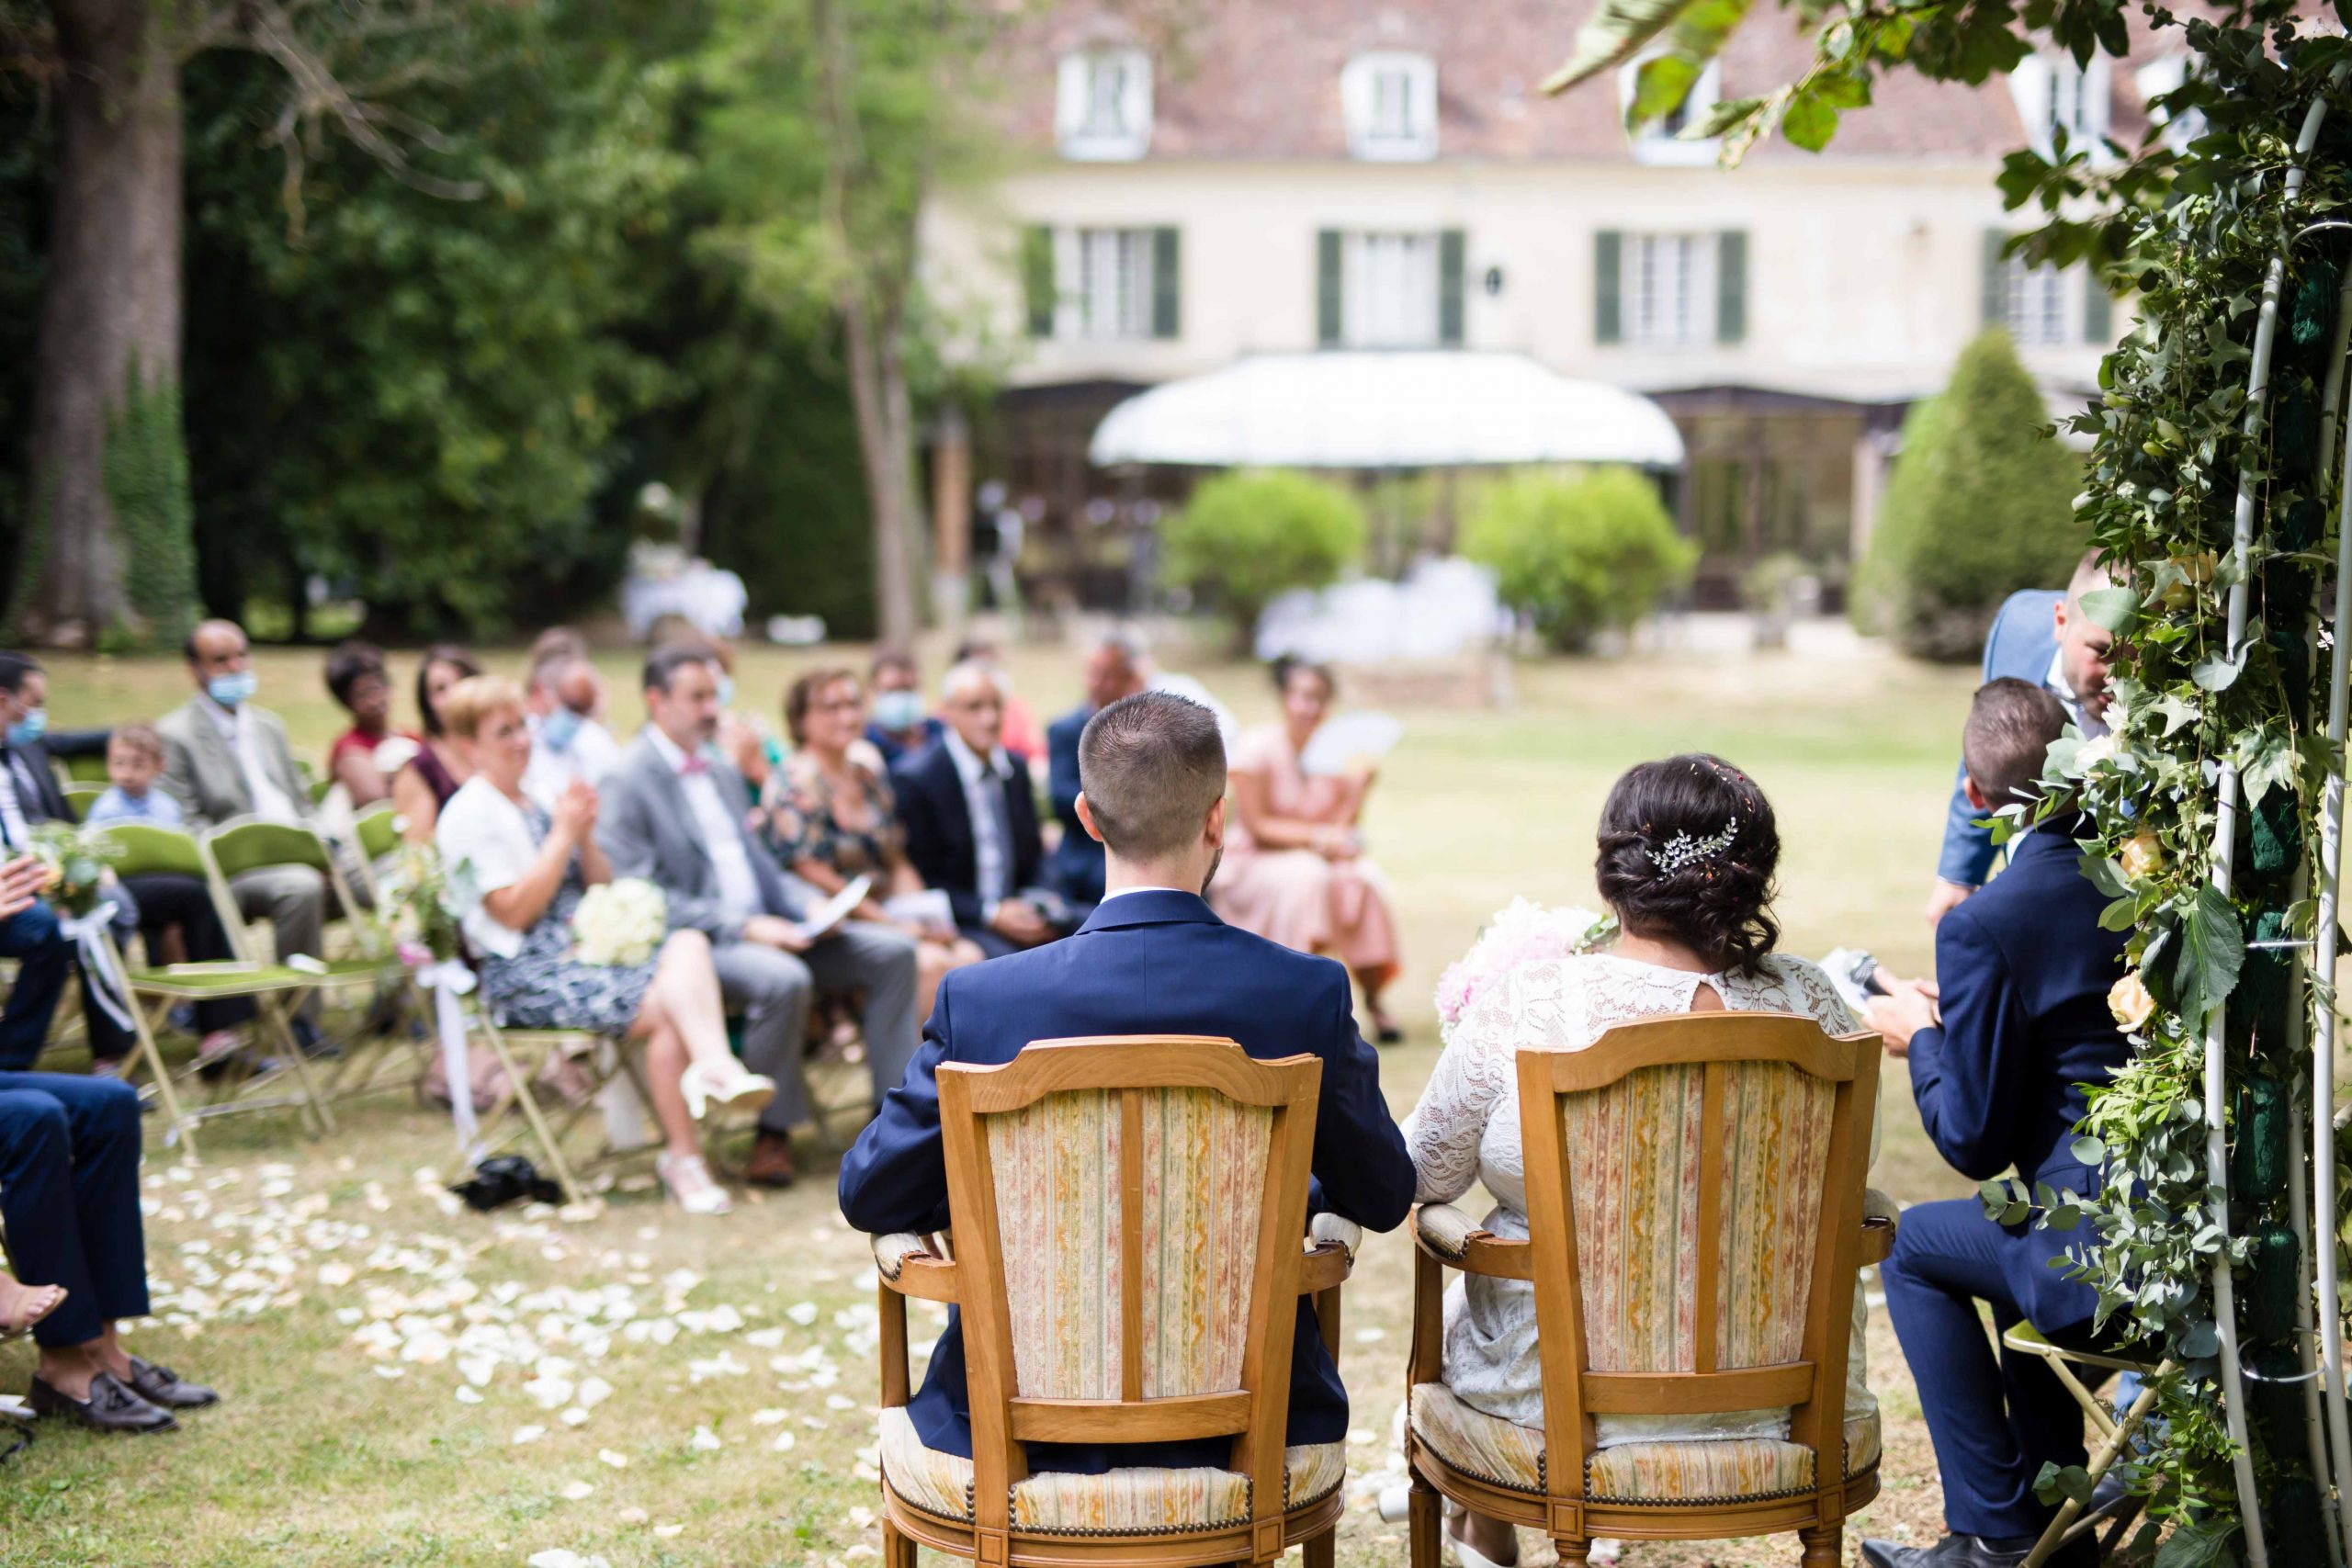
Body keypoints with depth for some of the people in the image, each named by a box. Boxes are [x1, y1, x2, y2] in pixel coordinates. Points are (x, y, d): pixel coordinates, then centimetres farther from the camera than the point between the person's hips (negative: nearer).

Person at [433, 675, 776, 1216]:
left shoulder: (535, 799, 20)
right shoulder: (471, 814, -5)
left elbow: (601, 888, 20)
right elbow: (513, 911, -14)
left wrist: (585, 836, 1)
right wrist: (563, 834, -11)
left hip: (585, 945, 7)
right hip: (526, 974, -7)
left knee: (688, 944, -23)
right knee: (663, 1009, -26)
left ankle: (714, 1069, -42)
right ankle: (683, 1156, -28)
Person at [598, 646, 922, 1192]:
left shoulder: (723, 773, 21)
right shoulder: (629, 781, -6)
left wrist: (813, 906, 3)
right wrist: (743, 927, -22)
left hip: (764, 927, 8)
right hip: (695, 942, -8)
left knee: (893, 951, -7)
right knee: (784, 980, -37)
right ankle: (774, 1133, -20)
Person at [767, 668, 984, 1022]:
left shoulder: (870, 779, 17)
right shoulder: (794, 783, -6)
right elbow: (811, 874, -13)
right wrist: (892, 924, -14)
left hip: (888, 911, 7)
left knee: (969, 957, -18)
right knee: (932, 962, -28)